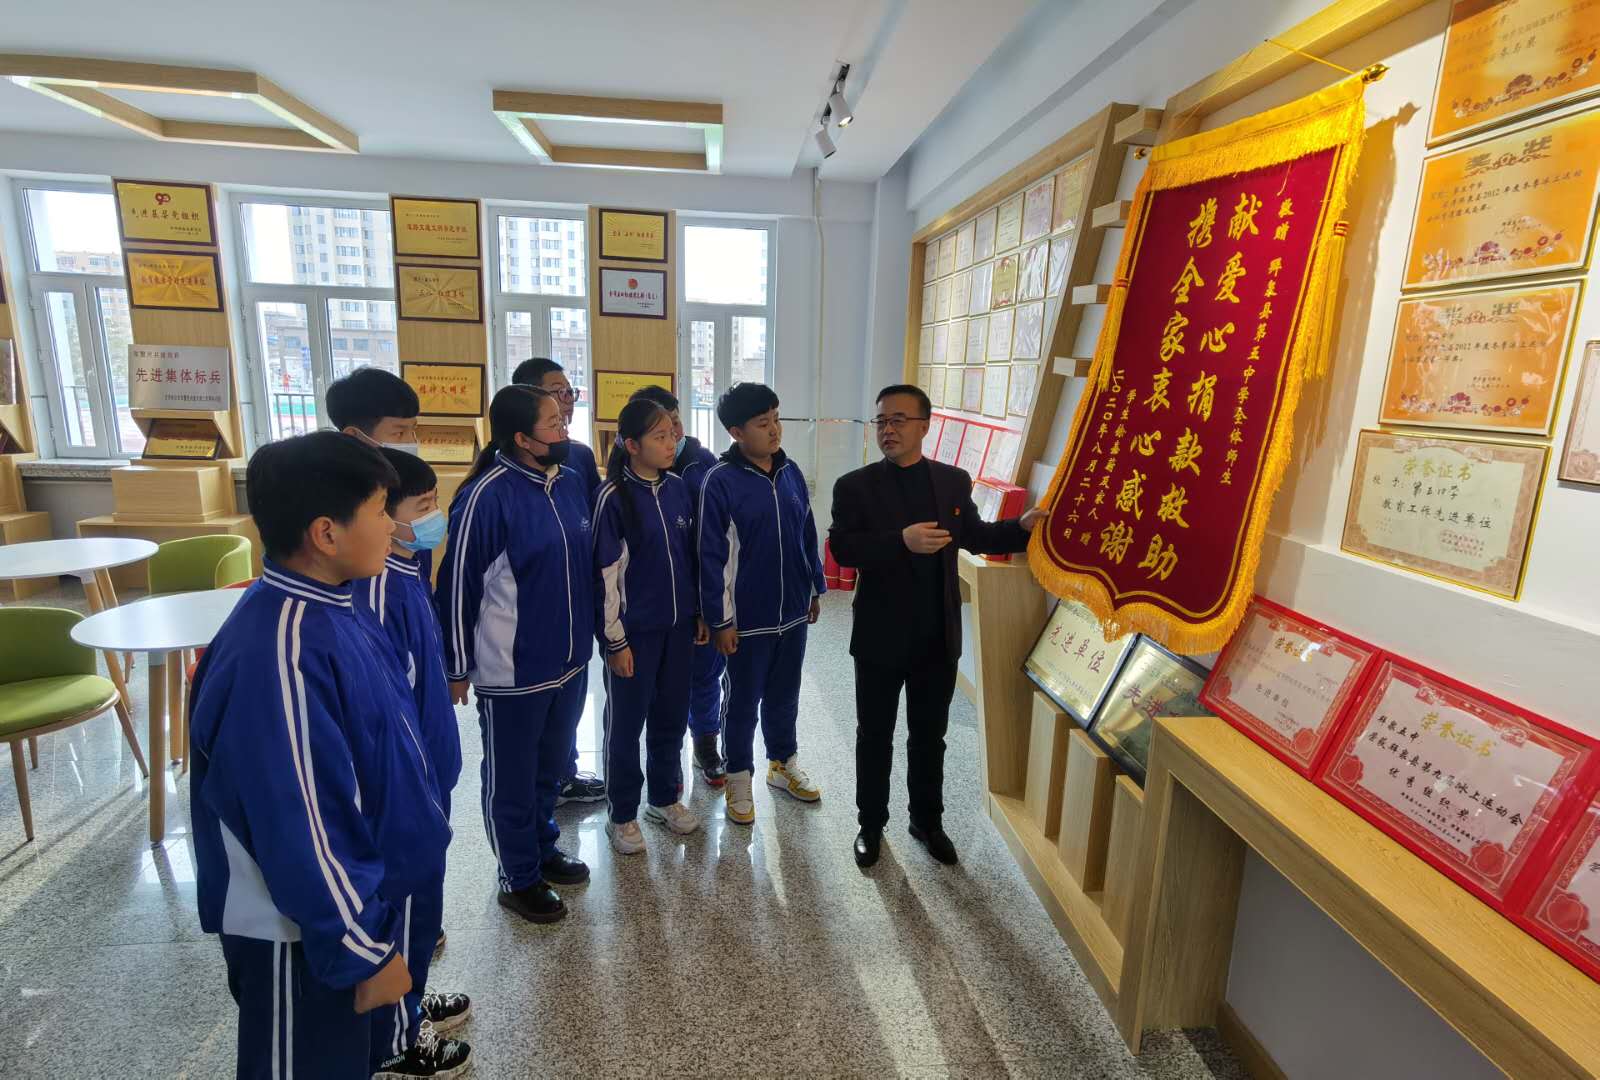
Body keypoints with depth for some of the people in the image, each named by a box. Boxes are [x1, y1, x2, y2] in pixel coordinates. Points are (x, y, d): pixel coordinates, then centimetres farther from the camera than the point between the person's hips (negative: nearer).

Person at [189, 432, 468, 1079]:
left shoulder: (324, 608, -4)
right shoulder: (280, 655, -33)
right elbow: (299, 828, -28)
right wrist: (364, 950, -18)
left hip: (361, 885, 8)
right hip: (303, 926, -8)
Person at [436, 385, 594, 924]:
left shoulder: (569, 482, 2)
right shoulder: (486, 496, -20)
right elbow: (458, 585, -14)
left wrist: (587, 634, 17)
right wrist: (457, 667, -7)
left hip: (568, 660, 7)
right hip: (511, 671, -6)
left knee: (549, 766, 24)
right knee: (511, 779, 13)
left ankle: (543, 847, 45)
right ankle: (519, 877, 33)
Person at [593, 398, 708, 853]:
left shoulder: (677, 488, 3)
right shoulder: (614, 496, -13)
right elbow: (605, 572, -12)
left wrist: (700, 611, 12)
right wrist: (615, 639, -12)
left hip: (677, 624, 5)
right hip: (634, 629, -5)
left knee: (672, 716, 17)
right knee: (627, 723, 9)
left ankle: (665, 798, 37)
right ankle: (622, 815, 27)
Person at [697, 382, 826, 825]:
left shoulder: (790, 472, 1)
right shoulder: (720, 481, -16)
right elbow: (711, 555, -14)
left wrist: (815, 588, 13)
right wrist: (721, 619, -14)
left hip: (792, 610, 5)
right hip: (748, 617, -5)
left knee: (784, 695, 21)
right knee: (744, 700, 12)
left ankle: (784, 763, 41)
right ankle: (739, 778, 31)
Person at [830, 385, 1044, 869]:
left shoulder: (953, 481, 2)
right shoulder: (855, 485, -7)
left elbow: (975, 536, 13)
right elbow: (841, 547, -19)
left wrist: (1023, 526, -2)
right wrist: (901, 540, -32)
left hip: (938, 637, 3)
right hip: (880, 637, -2)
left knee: (929, 736, 18)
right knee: (875, 736, 13)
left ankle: (927, 820, 38)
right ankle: (871, 823, 33)